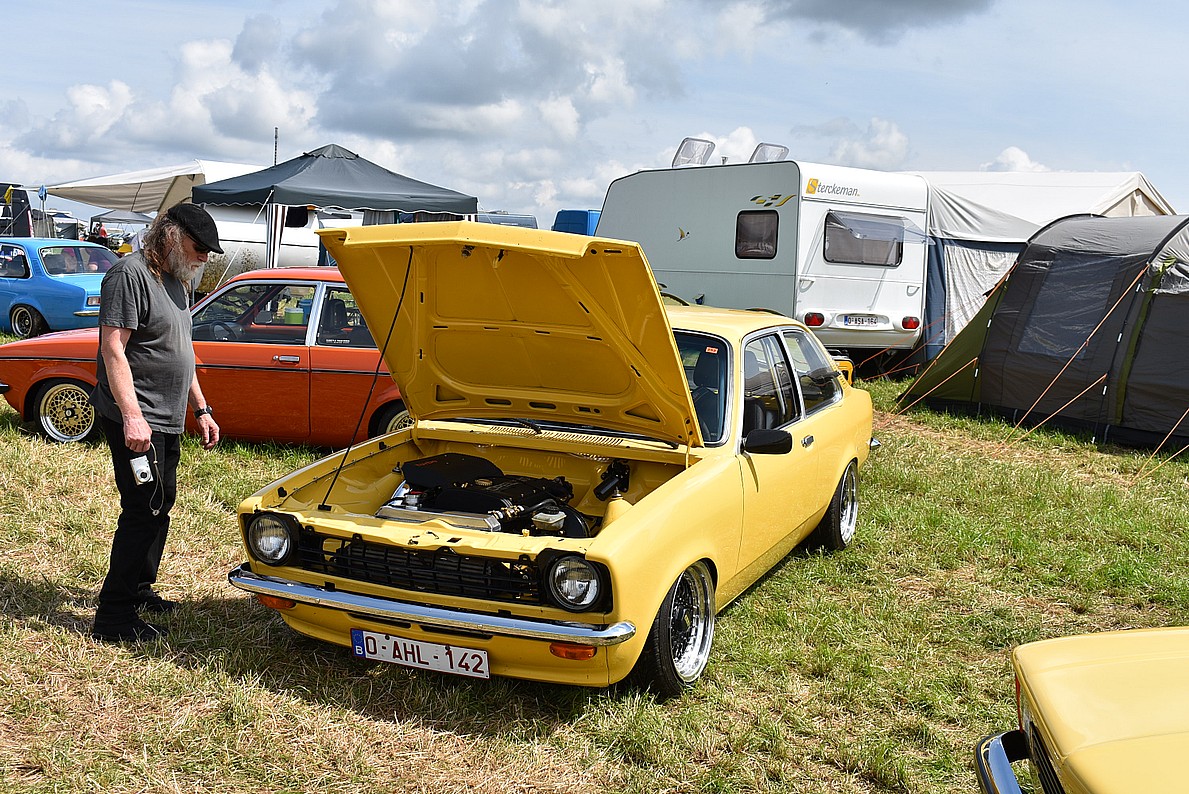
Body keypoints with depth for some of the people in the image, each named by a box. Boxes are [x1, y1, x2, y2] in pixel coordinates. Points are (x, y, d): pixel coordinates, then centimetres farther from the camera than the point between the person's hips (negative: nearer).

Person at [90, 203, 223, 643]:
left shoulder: (175, 281, 15)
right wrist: (132, 417, -27)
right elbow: (113, 348, -21)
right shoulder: (130, 273, -14)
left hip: (168, 420, 10)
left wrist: (201, 409, 19)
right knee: (144, 511, -9)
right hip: (135, 421, -10)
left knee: (161, 504, 17)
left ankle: (139, 590, 32)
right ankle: (113, 618, -1)